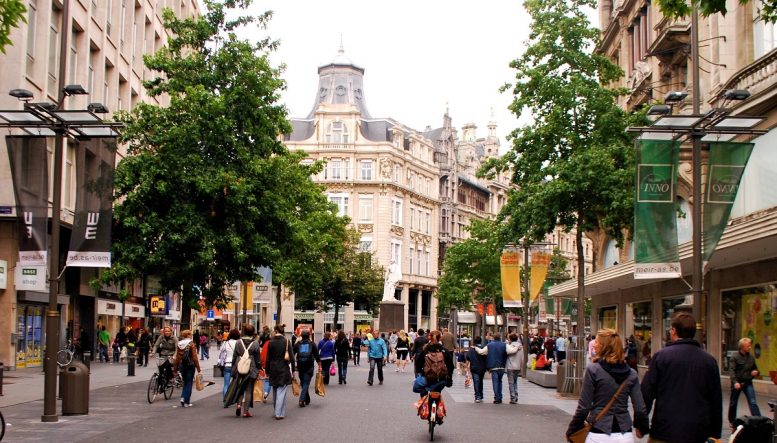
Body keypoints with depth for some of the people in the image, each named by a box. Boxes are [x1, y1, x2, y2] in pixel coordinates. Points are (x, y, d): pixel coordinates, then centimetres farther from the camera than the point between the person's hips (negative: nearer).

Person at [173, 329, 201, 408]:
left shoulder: (179, 344, 3)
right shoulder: (191, 344, -11)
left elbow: (177, 356, 7)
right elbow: (194, 357, -12)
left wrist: (176, 367, 15)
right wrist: (198, 367, -6)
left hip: (182, 365, 4)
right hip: (190, 365, -4)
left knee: (185, 383, 19)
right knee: (189, 383, 4)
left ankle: (183, 398, 5)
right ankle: (186, 402, 3)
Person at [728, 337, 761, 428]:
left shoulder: (751, 357, 6)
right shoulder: (735, 357, -9)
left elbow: (755, 368, 21)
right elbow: (731, 370, -19)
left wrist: (756, 372, -5)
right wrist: (735, 382, -33)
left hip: (748, 383, 3)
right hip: (737, 384, -3)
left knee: (753, 403, -9)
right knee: (733, 403, 10)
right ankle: (732, 421, 27)